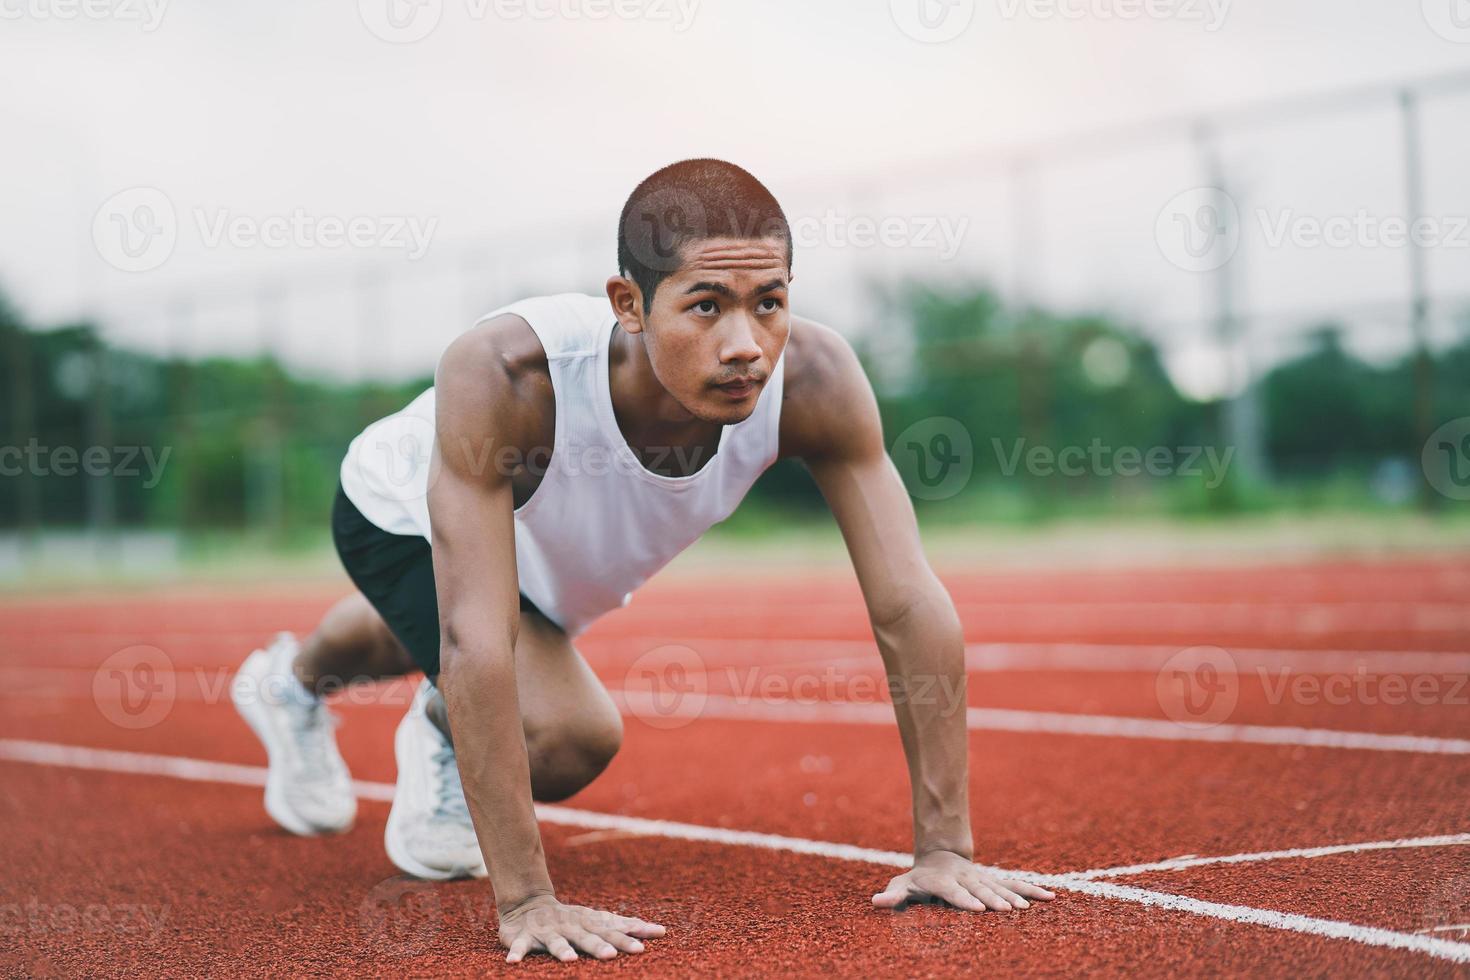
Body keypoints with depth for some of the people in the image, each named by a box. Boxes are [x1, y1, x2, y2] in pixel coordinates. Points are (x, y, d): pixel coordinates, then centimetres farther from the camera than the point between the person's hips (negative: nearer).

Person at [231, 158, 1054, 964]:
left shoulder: (813, 377, -40)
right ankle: (447, 738, 10)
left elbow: (911, 605, -36)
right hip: (405, 516, -4)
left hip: (561, 557, 5)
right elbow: (476, 641, -49)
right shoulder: (506, 375, -49)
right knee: (572, 735, -26)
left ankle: (294, 687, 69)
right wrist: (526, 901, -51)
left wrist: (945, 846, -38)